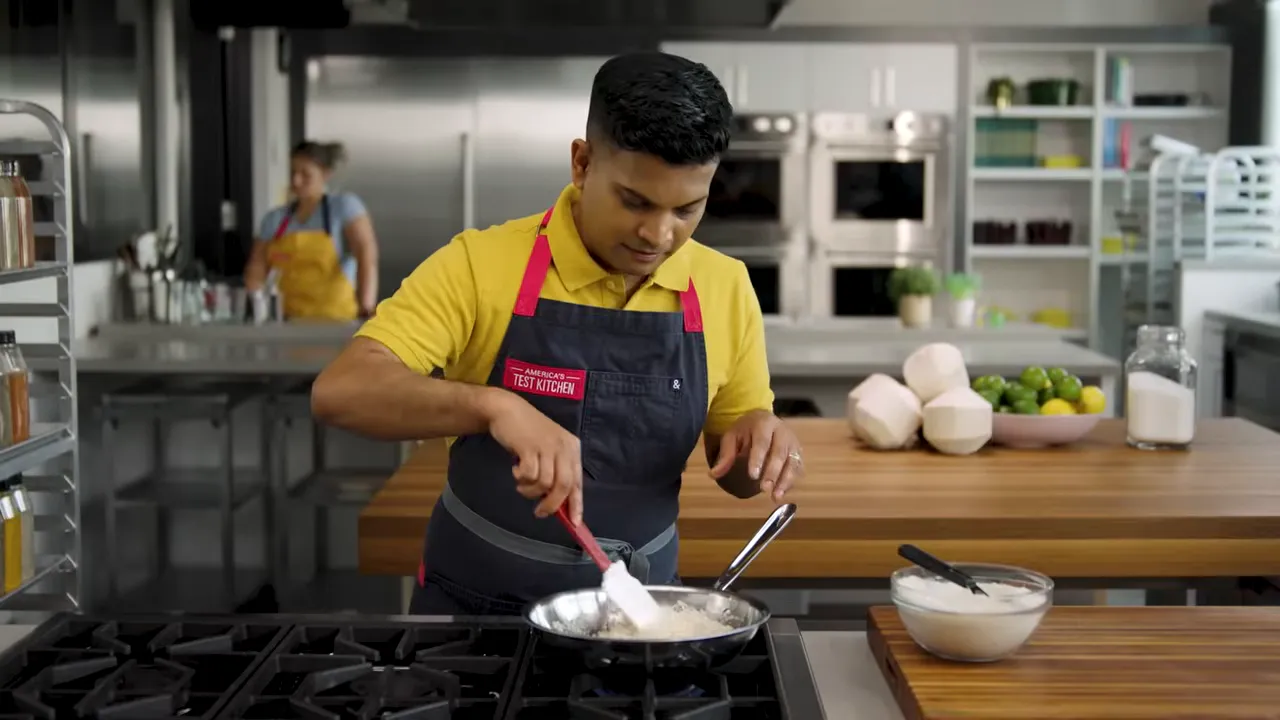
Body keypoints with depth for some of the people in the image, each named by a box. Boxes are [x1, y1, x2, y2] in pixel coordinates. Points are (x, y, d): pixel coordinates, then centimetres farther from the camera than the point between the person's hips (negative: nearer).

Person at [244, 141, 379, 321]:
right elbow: (256, 271, 10)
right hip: (289, 321, 3)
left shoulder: (345, 206, -1)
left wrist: (366, 307, -26)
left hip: (337, 319, -3)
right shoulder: (274, 219, 12)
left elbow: (367, 255, -13)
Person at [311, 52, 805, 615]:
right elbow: (339, 392, -20)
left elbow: (738, 475, 10)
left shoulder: (725, 287, -1)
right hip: (472, 612, -1)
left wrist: (760, 435, -12)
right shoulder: (481, 265, -10)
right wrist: (493, 405, -35)